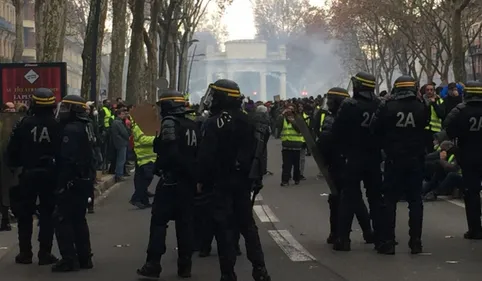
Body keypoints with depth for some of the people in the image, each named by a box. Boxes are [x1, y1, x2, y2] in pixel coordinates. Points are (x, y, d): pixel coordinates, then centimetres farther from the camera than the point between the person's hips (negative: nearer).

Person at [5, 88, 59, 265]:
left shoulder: (24, 124, -9)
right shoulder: (58, 125, -9)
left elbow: (12, 149, -5)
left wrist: (13, 166, 10)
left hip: (28, 174, 0)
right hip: (50, 174, 0)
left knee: (25, 214, 11)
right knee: (47, 214, 7)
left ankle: (25, 253, 12)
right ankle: (45, 253, 5)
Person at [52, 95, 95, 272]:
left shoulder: (70, 129, -17)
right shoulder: (86, 128, 15)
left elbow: (67, 160, -24)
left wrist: (61, 184, -22)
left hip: (72, 182, -10)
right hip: (85, 181, 10)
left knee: (63, 219, -4)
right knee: (79, 219, 16)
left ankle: (69, 259, -6)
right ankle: (84, 258, 19)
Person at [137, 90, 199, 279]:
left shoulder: (170, 123, -13)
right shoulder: (193, 126, 11)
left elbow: (168, 151, -23)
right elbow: (198, 152, 14)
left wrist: (159, 165, -8)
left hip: (171, 180, -7)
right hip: (189, 180, 7)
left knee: (159, 221, -2)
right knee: (185, 222, 10)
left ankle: (153, 264, -6)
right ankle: (185, 266, 12)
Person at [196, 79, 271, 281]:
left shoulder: (215, 123, -13)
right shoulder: (246, 121, 9)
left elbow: (206, 155, -18)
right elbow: (256, 150, 12)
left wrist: (202, 181, -9)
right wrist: (255, 177, 16)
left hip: (222, 181, -7)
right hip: (244, 180, 7)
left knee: (224, 226, -1)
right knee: (247, 223, 14)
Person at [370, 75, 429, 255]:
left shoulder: (387, 106, -9)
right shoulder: (422, 107, -4)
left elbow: (374, 129, -5)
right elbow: (427, 126, 1)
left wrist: (386, 146, 7)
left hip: (394, 159, -1)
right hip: (416, 159, 2)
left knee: (390, 200, 5)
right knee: (415, 200, 8)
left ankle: (388, 242, 3)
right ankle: (416, 242, 8)